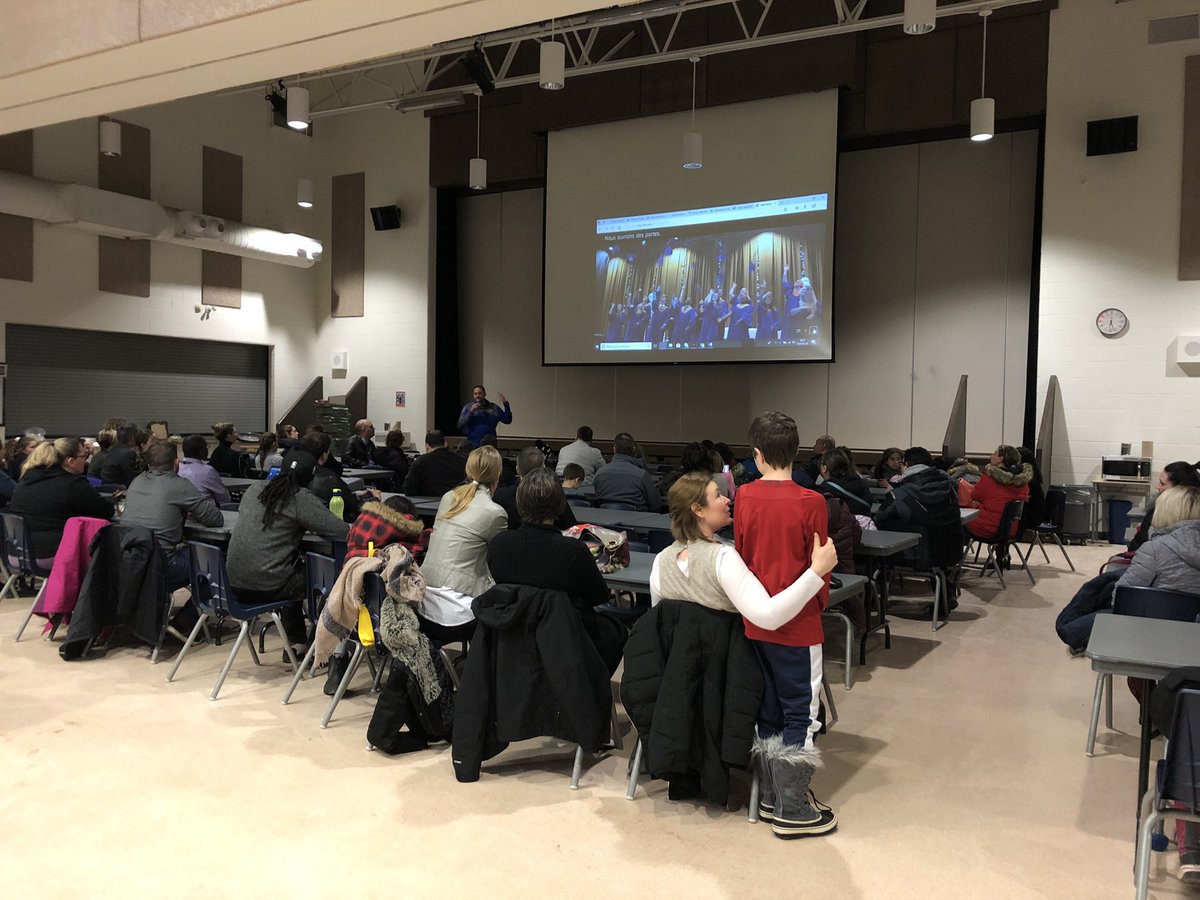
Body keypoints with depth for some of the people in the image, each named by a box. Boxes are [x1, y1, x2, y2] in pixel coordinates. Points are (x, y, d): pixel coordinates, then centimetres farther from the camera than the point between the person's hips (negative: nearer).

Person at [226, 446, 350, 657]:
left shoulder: (255, 489, 8)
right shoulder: (302, 498, -12)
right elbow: (342, 531, -15)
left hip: (235, 583, 7)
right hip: (266, 586, -7)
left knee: (296, 566, 31)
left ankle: (296, 642, 37)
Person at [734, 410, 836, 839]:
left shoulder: (745, 496, -2)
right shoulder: (810, 502, -15)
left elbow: (741, 554, 7)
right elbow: (818, 565, -9)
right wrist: (821, 601, 10)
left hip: (756, 621, 5)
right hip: (796, 625, -5)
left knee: (768, 711, 17)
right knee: (800, 715, 6)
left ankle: (774, 796, 28)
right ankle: (792, 812, 12)